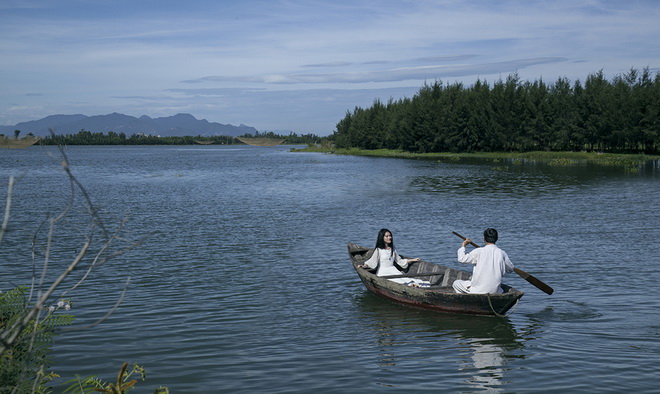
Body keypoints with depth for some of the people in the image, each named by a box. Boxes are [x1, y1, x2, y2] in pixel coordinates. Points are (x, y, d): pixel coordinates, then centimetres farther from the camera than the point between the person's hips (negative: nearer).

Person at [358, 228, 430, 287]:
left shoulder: (392, 249, 16)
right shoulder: (378, 250, -2)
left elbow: (400, 261, 23)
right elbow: (372, 261, -6)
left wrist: (413, 260, 24)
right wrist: (363, 266, -23)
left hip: (393, 271, 6)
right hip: (383, 273, -6)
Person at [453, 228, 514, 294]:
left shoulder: (478, 251, -10)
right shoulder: (502, 253, 0)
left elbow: (462, 259, -3)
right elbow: (511, 269, 13)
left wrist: (463, 246, 13)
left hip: (479, 290, -4)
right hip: (495, 290, 4)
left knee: (456, 283, 17)